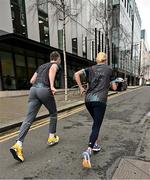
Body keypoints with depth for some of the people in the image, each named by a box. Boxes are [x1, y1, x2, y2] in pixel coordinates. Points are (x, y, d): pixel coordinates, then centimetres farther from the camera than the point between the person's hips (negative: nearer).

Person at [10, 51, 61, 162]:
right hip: (45, 90, -6)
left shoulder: (41, 66, 30)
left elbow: (32, 81, 25)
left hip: (33, 89, 6)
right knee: (53, 113, 16)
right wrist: (52, 86, -27)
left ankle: (18, 145, -11)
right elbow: (52, 70, -16)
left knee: (29, 119, 0)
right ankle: (52, 138, 23)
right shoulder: (55, 65, 11)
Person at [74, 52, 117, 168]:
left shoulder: (91, 69, 14)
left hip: (88, 100, 4)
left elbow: (76, 74, -1)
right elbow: (114, 88, 10)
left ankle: (95, 144, 29)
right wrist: (110, 83, 30)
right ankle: (88, 151, -20)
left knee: (96, 122, 23)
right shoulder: (109, 70, 9)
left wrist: (81, 88, 2)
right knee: (96, 126, -4)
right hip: (100, 100, -4)